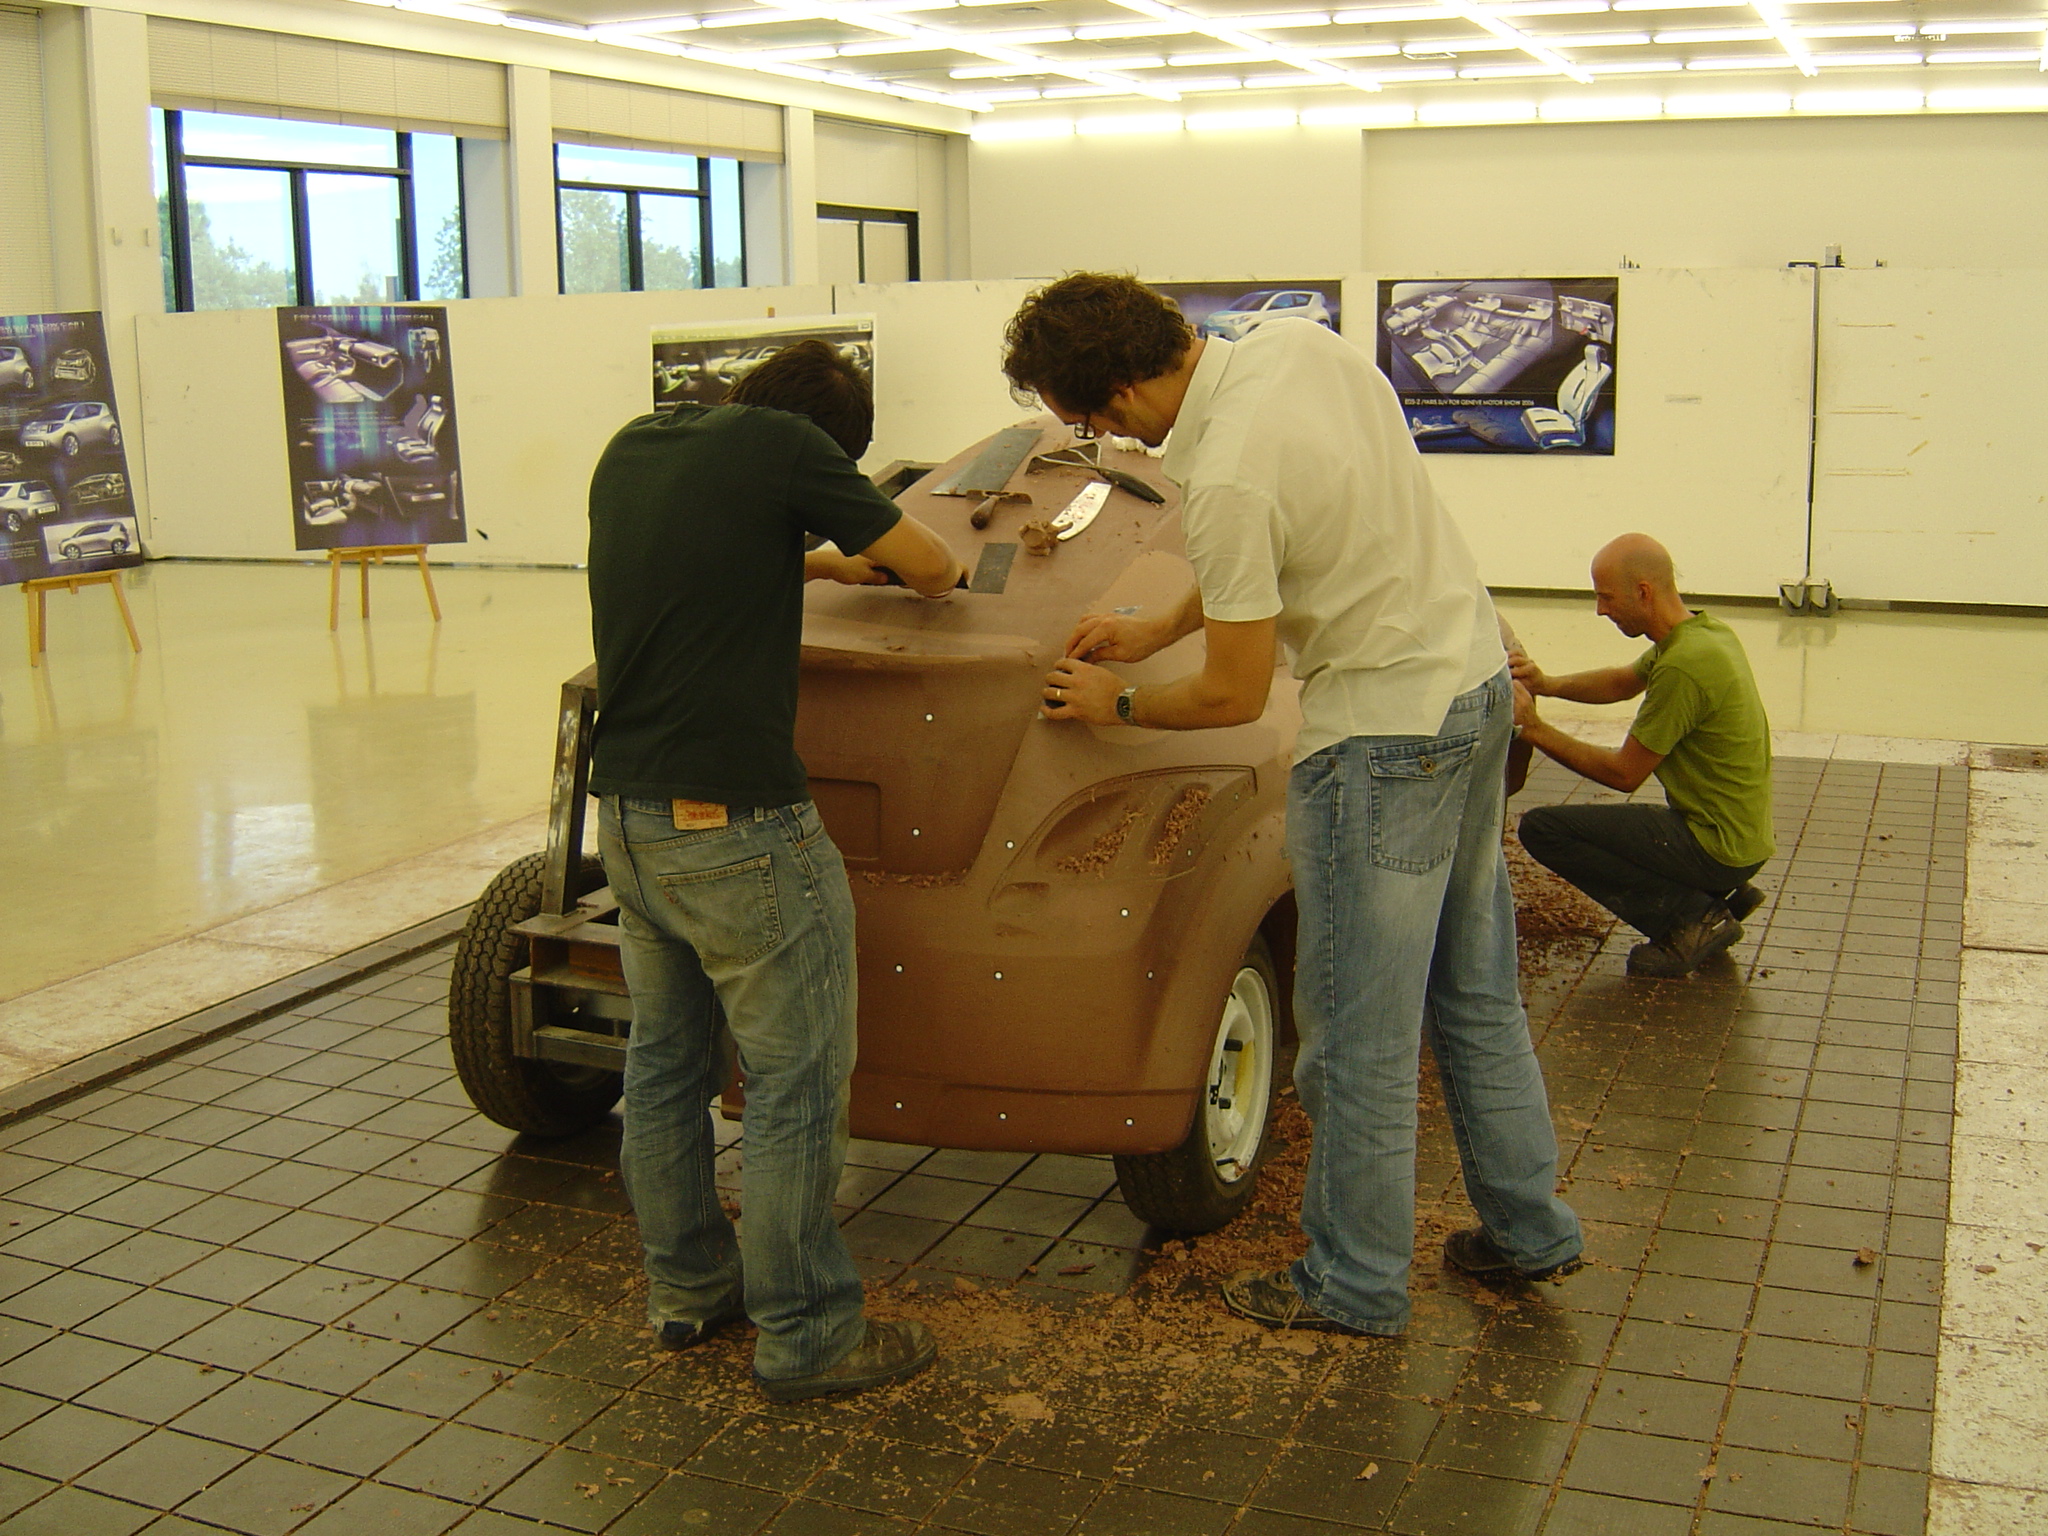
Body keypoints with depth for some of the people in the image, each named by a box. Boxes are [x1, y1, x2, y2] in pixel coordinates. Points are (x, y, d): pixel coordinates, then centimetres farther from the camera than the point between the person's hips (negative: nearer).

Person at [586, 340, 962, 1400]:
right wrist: (920, 577, 21)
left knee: (663, 1064, 19)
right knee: (794, 1084, 3)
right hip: (736, 826, -8)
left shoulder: (630, 448, 11)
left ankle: (687, 1288, 33)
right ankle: (803, 1336, 12)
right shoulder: (783, 445, -10)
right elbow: (930, 565, -1)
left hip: (625, 814, 8)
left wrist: (811, 564, 30)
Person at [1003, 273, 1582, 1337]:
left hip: (1383, 734, -10)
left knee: (1358, 1029, 4)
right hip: (1477, 674, 10)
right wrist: (1157, 630, 14)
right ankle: (1529, 1228, 33)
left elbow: (1234, 698, -17)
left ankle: (1355, 1283, 18)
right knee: (1475, 991, 20)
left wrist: (1114, 704, 1)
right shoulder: (1296, 344, -1)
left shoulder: (1226, 480, -26)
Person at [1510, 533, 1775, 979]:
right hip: (1743, 838, 10)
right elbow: (1625, 681, 21)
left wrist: (1534, 729, -12)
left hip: (1715, 848, -10)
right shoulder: (1706, 630, 5)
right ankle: (1719, 897, 13)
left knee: (1543, 828, -13)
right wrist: (1547, 685, 5)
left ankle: (1691, 915, -9)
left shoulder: (1683, 665, -24)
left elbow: (1624, 774, -17)